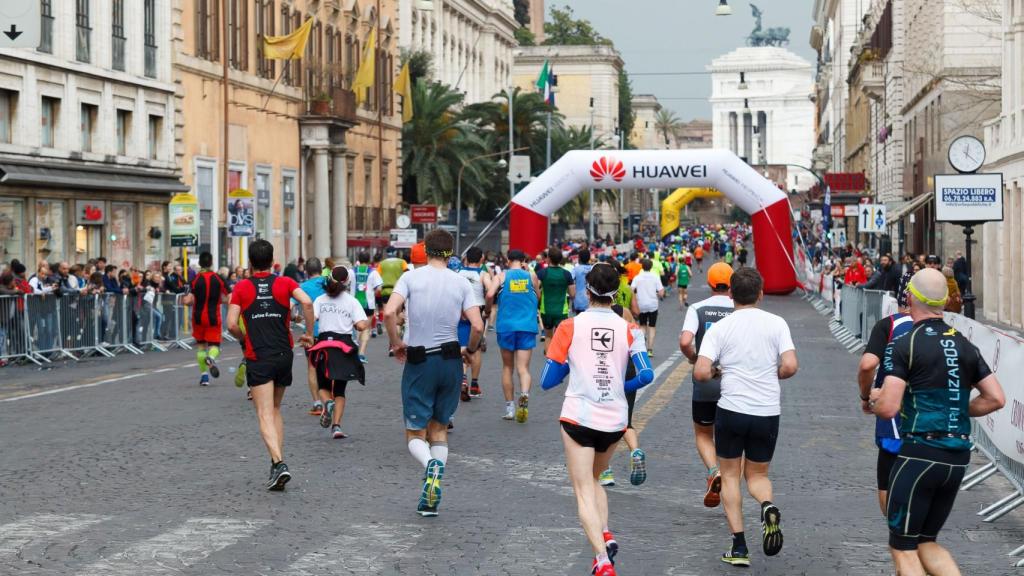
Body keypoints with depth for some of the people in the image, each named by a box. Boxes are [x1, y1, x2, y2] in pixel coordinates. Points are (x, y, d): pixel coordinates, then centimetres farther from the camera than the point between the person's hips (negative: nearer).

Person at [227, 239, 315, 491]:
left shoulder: (242, 287, 1)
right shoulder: (284, 283, 5)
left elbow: (231, 324, -5)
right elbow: (307, 302, -13)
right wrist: (309, 334, -1)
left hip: (258, 358, -3)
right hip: (284, 355, 3)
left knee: (265, 415, -7)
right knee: (275, 410, 20)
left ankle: (279, 463, -25)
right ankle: (278, 460, 17)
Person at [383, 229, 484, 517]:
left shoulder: (411, 277, -5)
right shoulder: (461, 283, 0)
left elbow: (389, 312, -19)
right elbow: (477, 326, -7)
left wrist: (396, 343, -3)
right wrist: (470, 351, 12)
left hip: (418, 361, -2)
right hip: (450, 360, 2)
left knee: (415, 433, 8)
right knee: (439, 428, 16)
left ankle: (430, 464, -26)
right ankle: (430, 499, 8)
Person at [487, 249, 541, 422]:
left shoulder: (502, 275, 0)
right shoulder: (531, 276, 5)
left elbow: (490, 295, -13)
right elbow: (538, 296, 19)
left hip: (506, 326, 0)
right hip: (527, 326, 0)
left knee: (507, 367, 15)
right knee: (523, 367, -3)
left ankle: (510, 407, 15)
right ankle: (524, 394, -33)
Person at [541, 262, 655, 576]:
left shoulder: (570, 327, -5)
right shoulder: (629, 329, 0)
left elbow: (547, 381, -3)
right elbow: (646, 375, -9)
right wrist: (621, 386, 11)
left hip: (579, 418, -3)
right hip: (615, 420, 3)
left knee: (584, 492, -1)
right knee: (593, 480, 26)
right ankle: (605, 535, 4)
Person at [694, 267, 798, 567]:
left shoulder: (719, 328, -3)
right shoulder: (776, 324, 0)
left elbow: (701, 372, -12)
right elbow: (790, 366, -8)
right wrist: (770, 375, 12)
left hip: (731, 409, -1)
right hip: (768, 412, 1)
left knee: (730, 475, 14)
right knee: (757, 474, 18)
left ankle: (739, 545, 6)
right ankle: (768, 506, -16)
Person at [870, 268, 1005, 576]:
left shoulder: (905, 346, -9)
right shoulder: (965, 345, 10)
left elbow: (888, 407, -16)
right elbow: (996, 398, 8)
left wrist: (872, 400, 6)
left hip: (920, 455, -6)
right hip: (958, 458, 6)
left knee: (902, 548, 5)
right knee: (927, 543, 19)